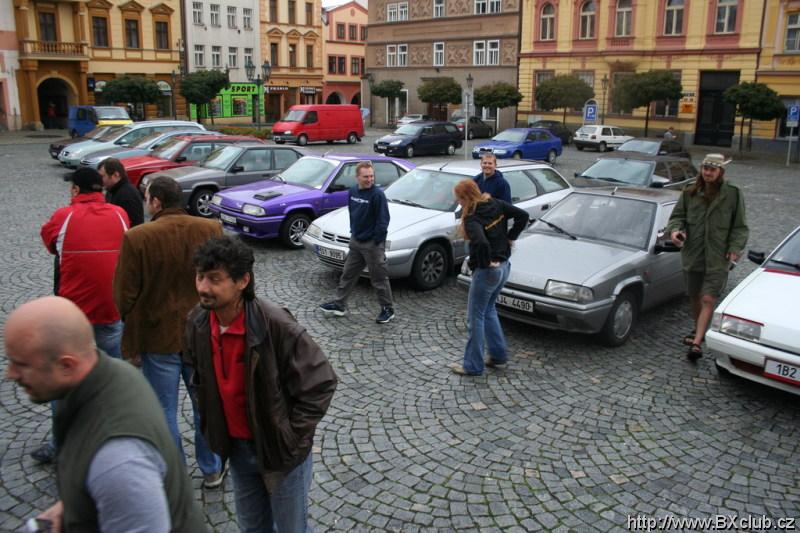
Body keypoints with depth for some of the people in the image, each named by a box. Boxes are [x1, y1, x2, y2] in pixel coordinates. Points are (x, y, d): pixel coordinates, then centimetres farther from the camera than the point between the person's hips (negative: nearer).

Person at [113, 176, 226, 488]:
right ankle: (212, 470, 33)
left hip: (158, 338, -3)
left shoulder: (137, 238, -16)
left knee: (164, 411, 14)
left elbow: (125, 296, -11)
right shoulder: (211, 229, -8)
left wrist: (132, 342, 2)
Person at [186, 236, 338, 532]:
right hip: (236, 448, 5)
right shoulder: (197, 322, -9)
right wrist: (212, 425, 7)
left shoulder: (277, 325, -29)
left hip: (281, 451, -5)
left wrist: (291, 437, -16)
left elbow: (321, 383, -21)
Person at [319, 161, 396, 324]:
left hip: (372, 244, -7)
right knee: (348, 274, 15)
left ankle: (388, 309, 16)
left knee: (379, 278, 3)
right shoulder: (353, 191, 4)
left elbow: (383, 220, -16)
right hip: (355, 241, 7)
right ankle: (339, 305, 27)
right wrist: (353, 232, 13)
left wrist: (377, 241, -16)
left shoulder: (377, 194, -17)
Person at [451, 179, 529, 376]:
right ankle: (499, 356, 29)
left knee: (475, 318, 5)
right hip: (503, 266, 8)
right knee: (489, 310, 24)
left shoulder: (472, 218, -22)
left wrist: (486, 262, -20)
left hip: (486, 271, -8)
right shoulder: (496, 204, 0)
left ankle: (473, 365, 14)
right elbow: (522, 216, 3)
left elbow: (481, 243, -37)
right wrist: (510, 237, 7)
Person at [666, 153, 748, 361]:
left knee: (708, 299, -11)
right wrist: (674, 230, -14)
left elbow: (739, 227, 4)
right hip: (692, 253, 3)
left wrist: (735, 248, -9)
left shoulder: (733, 194, 0)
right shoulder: (690, 193, 5)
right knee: (694, 297, 16)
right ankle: (698, 330, 39)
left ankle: (696, 342, -15)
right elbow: (677, 216, 9)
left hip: (718, 257, -3)